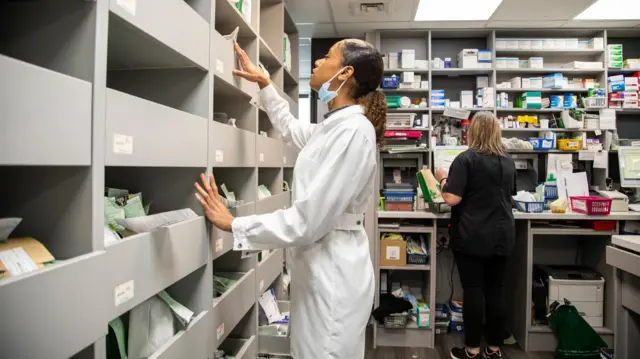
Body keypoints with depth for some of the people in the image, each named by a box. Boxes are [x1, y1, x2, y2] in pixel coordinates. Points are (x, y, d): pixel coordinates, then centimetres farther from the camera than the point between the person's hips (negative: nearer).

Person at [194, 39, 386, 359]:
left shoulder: (354, 130, -21)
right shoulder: (332, 127, 8)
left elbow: (309, 220, -24)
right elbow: (290, 128, 32)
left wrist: (233, 224, -14)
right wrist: (264, 83, 32)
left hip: (333, 273, -9)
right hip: (318, 267, 9)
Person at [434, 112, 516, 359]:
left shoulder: (466, 158, -10)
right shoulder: (508, 162, 10)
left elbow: (452, 199, -17)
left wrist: (443, 179, 0)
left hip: (472, 236, -5)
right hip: (502, 235, 6)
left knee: (473, 290, 2)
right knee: (496, 290, 11)